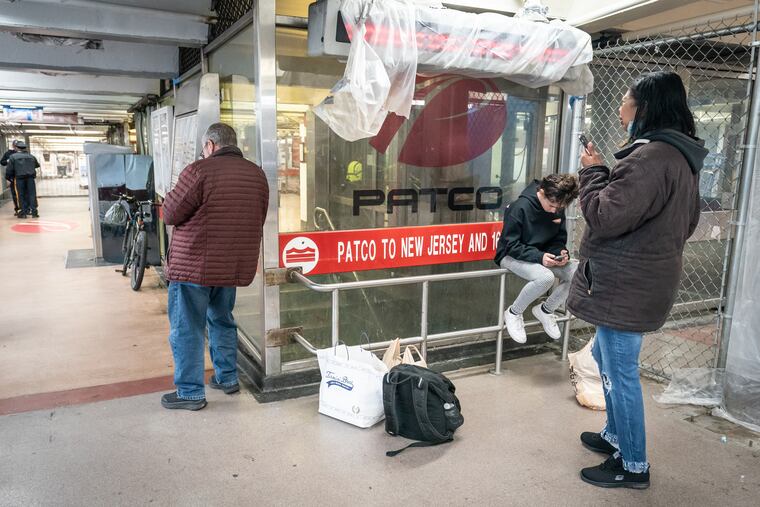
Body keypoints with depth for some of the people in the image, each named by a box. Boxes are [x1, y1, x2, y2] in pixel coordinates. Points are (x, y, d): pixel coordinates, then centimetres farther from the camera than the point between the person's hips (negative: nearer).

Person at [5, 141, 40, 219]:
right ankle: (34, 211, 0)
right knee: (32, 194, 3)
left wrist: (8, 177, 13)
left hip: (19, 178, -2)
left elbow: (9, 169, -1)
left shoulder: (13, 157, 1)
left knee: (21, 195, 4)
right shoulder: (31, 156, 10)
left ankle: (23, 212, 5)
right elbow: (37, 165, 24)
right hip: (30, 177, 2)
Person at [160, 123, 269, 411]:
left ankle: (190, 392, 12)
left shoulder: (199, 171, -14)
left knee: (187, 328, 5)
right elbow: (259, 219, 12)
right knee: (222, 321, 22)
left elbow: (170, 215, -9)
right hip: (234, 266, 6)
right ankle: (227, 378, 30)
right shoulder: (257, 174, 5)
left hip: (193, 265, -6)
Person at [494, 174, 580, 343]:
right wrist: (539, 257, -31)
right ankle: (513, 313, -9)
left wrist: (561, 253, -16)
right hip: (512, 256, -6)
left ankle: (546, 310, 6)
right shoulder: (520, 207, -23)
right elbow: (511, 245, -19)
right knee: (546, 277, -35)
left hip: (543, 255, 6)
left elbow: (559, 239, 7)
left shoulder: (557, 209, -4)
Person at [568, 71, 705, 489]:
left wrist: (593, 171, -9)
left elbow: (604, 218, -22)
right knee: (605, 356, 23)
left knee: (620, 370, 2)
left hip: (625, 286, -10)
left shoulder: (648, 157, -22)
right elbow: (687, 221, 20)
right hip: (644, 279, 11)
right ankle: (616, 436, 38)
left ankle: (633, 466, 17)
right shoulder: (682, 156, 12)